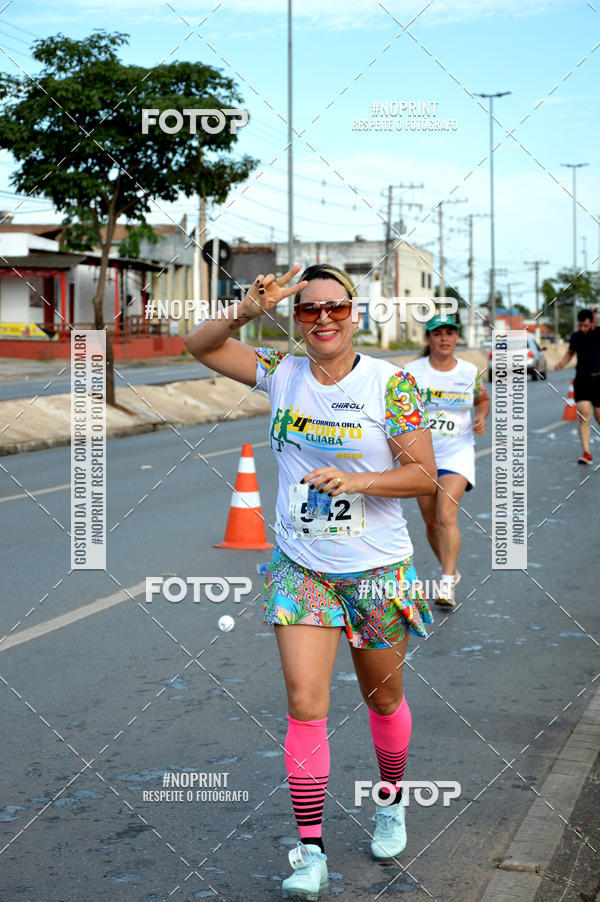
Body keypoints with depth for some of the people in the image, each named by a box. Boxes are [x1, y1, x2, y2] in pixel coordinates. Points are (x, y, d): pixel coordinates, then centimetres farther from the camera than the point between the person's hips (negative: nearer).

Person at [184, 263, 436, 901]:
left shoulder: (391, 383, -9)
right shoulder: (283, 375, 0)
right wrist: (249, 310, -12)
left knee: (382, 698, 15)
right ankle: (310, 848, 4)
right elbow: (200, 347, 6)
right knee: (304, 704, -6)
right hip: (300, 568, 2)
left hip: (377, 571, -1)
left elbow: (424, 475, -9)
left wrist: (355, 480, -24)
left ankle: (391, 801, 42)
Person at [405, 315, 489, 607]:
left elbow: (483, 399, 19)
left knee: (446, 515, -19)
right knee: (431, 521, 10)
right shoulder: (412, 371, -3)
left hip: (457, 452, -1)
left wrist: (481, 417, -1)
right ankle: (451, 570, 34)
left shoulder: (470, 371, 2)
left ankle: (447, 584, -17)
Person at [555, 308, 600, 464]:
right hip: (581, 379, 3)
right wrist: (562, 362, 7)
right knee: (583, 415, -11)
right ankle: (586, 453, -12)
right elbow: (570, 352, 25)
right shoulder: (575, 337, 8)